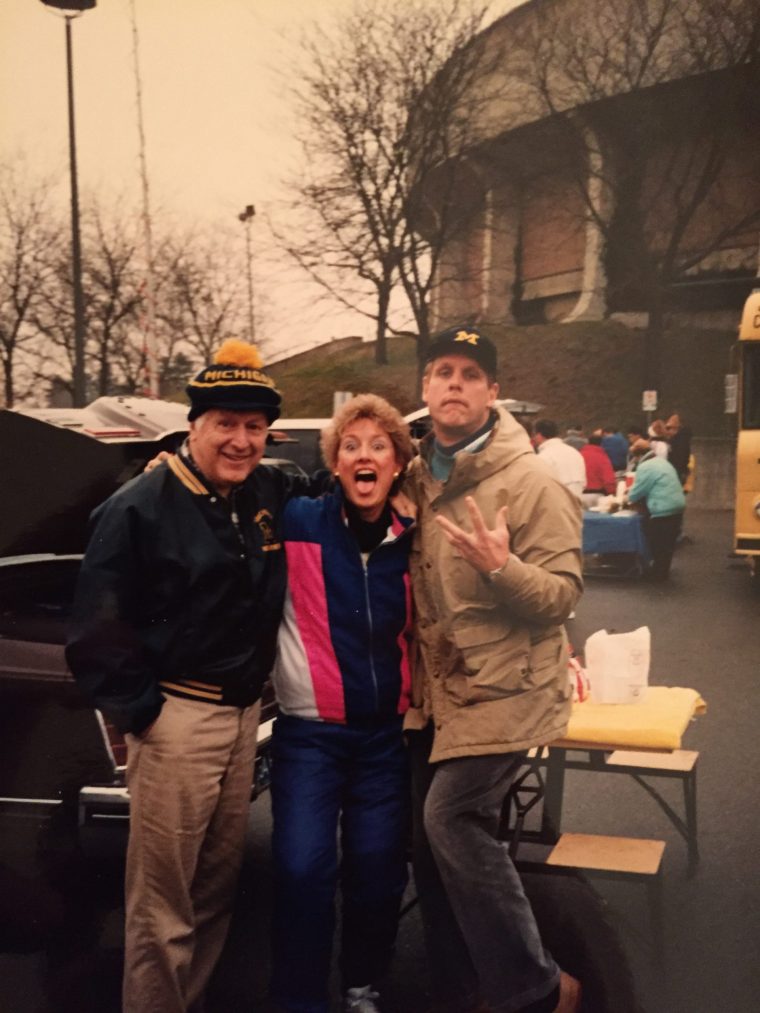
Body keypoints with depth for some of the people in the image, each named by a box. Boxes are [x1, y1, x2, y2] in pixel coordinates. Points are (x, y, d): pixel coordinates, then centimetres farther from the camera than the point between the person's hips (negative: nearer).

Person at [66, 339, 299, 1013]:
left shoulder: (273, 495, 6)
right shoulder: (141, 506, -11)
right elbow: (97, 624, -11)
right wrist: (137, 707, -11)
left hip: (245, 711, 7)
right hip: (176, 715, -6)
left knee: (218, 886, 17)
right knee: (162, 900, -1)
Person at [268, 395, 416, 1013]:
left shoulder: (409, 542, 4)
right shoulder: (298, 523, -6)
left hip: (386, 735, 3)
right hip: (309, 734, -3)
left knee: (378, 870, 8)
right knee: (303, 869, -10)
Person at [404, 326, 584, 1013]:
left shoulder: (530, 483, -11)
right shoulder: (416, 478, 8)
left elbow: (563, 595, -16)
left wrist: (499, 566, -32)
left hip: (504, 689, -7)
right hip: (434, 690, 7)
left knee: (452, 818, -18)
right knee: (431, 843, 10)